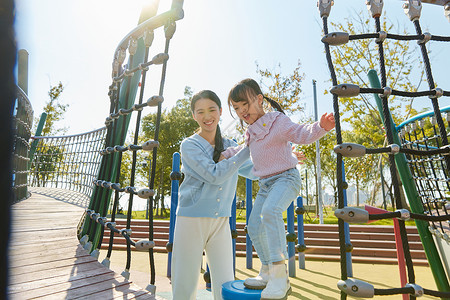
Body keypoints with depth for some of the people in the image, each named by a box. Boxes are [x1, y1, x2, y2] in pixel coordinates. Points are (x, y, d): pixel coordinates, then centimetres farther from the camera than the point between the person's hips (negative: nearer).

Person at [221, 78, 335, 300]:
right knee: (254, 226, 7)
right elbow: (246, 150, 32)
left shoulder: (277, 121, -11)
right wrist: (225, 154, 33)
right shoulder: (251, 132, 13)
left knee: (270, 211, -36)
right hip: (265, 183, 9)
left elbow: (302, 133, -23)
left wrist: (321, 126, -42)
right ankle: (267, 273, 25)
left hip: (285, 178, -9)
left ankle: (279, 275, -29)